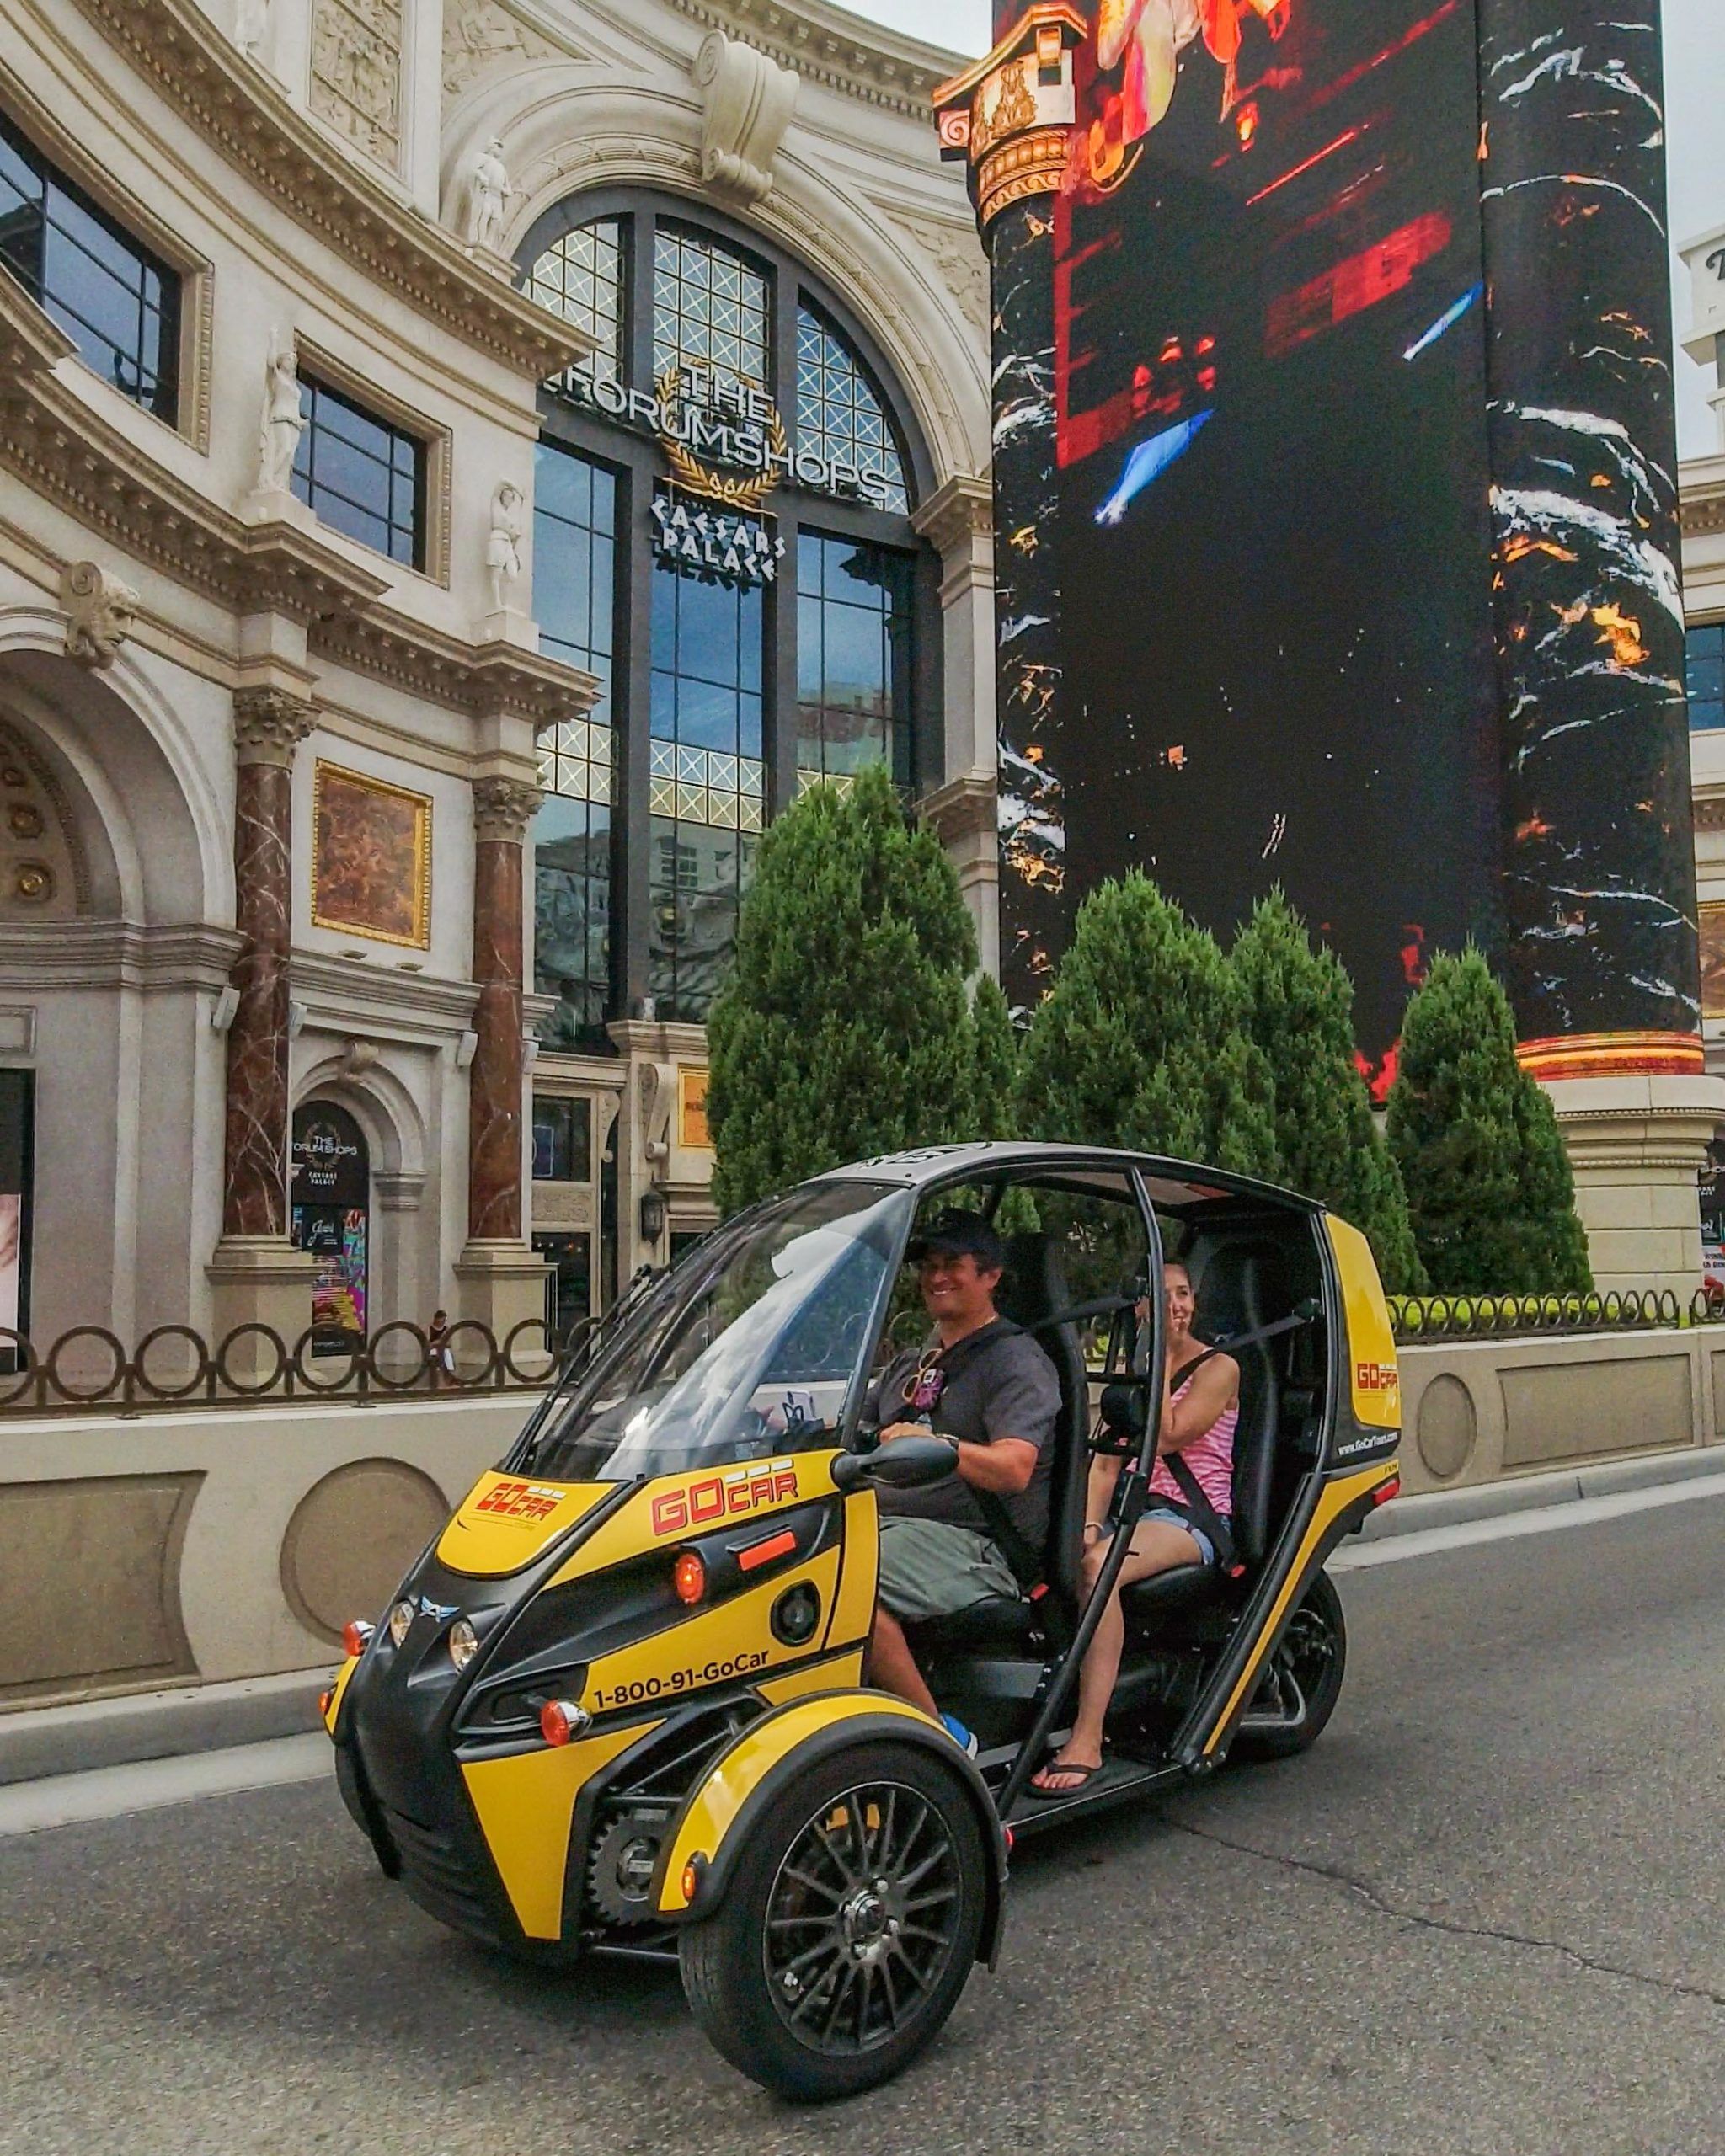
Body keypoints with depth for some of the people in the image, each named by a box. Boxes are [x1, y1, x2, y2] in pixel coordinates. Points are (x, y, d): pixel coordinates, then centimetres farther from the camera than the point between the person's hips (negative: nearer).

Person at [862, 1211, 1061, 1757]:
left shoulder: (1017, 1362, 0)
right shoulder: (910, 1363, 26)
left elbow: (1014, 1469, -16)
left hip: (973, 1542, -7)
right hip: (884, 1520, 7)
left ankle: (943, 1734, -18)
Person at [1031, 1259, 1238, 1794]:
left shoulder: (1218, 1368, 1)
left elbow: (1166, 1437, -13)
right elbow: (1107, 1461, 11)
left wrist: (1162, 1360, -7)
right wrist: (1090, 1523, -6)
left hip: (1189, 1517, -6)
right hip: (1132, 1508, 6)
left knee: (1097, 1568, -35)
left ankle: (1086, 1742, -38)